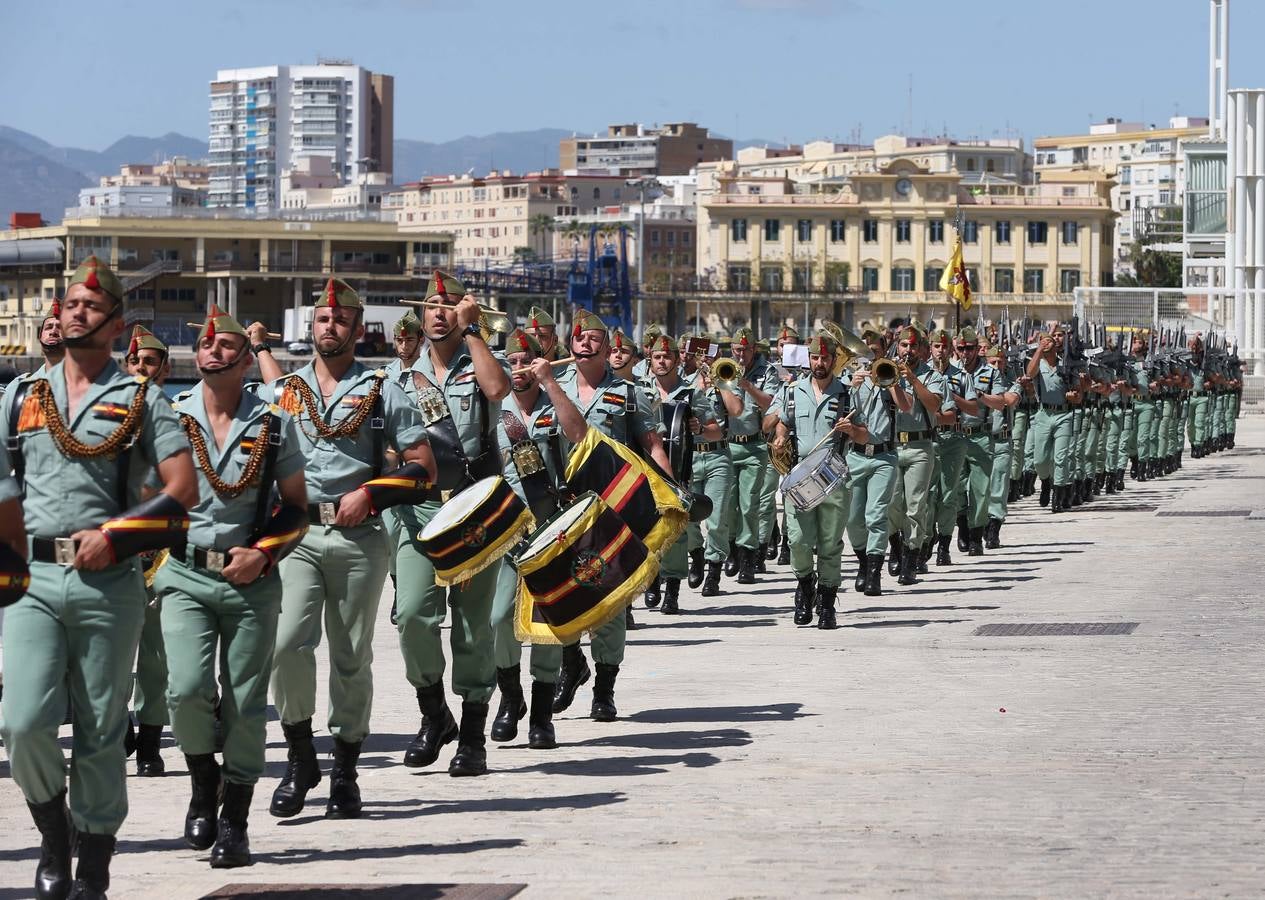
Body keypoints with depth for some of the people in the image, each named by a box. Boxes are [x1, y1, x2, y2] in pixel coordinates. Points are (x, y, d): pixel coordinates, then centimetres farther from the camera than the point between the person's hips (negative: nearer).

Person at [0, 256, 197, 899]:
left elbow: (183, 490, -2)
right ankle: (53, 835, 11)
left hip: (110, 584, -1)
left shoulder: (142, 401, 7)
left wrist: (113, 534, -11)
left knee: (100, 737, 2)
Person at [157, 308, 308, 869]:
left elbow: (296, 507, 9)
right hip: (186, 575, 0)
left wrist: (263, 552, -7)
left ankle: (234, 825, 11)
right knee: (187, 689, -17)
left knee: (245, 704, 0)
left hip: (251, 581, 0)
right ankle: (203, 783, 11)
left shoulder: (273, 425, 5)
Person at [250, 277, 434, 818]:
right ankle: (299, 758, -1)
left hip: (359, 536, -1)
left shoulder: (381, 392, 6)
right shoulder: (283, 389, 12)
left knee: (352, 657, 4)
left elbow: (423, 466, 4)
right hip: (297, 533, 1)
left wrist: (369, 492, -10)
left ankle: (345, 774, 14)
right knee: (288, 642, -17)